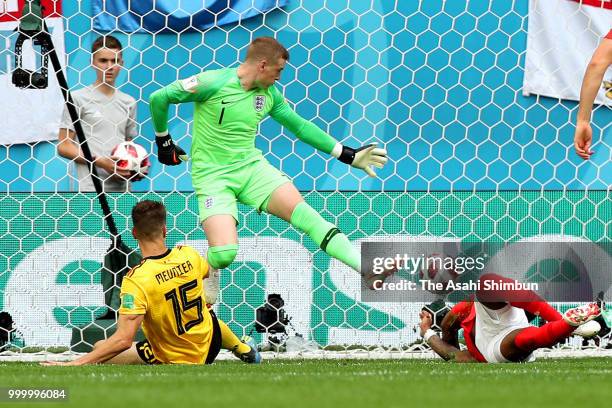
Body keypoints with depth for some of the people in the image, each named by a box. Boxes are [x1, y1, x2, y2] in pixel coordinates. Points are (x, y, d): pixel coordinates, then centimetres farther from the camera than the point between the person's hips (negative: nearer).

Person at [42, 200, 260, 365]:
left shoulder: (136, 280, -31)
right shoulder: (188, 255, -15)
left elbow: (123, 340, -37)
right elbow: (207, 270, 13)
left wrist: (74, 364, -36)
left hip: (173, 361, -6)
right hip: (210, 342, 6)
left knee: (100, 350, 1)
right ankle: (244, 349, 59)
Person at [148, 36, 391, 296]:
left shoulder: (269, 94, 7)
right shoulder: (213, 83, -12)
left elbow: (300, 126, 17)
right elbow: (159, 98, -6)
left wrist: (348, 155, 14)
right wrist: (164, 143, 5)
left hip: (252, 167, 4)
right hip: (212, 175, -4)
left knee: (302, 211, -20)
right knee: (224, 253, -23)